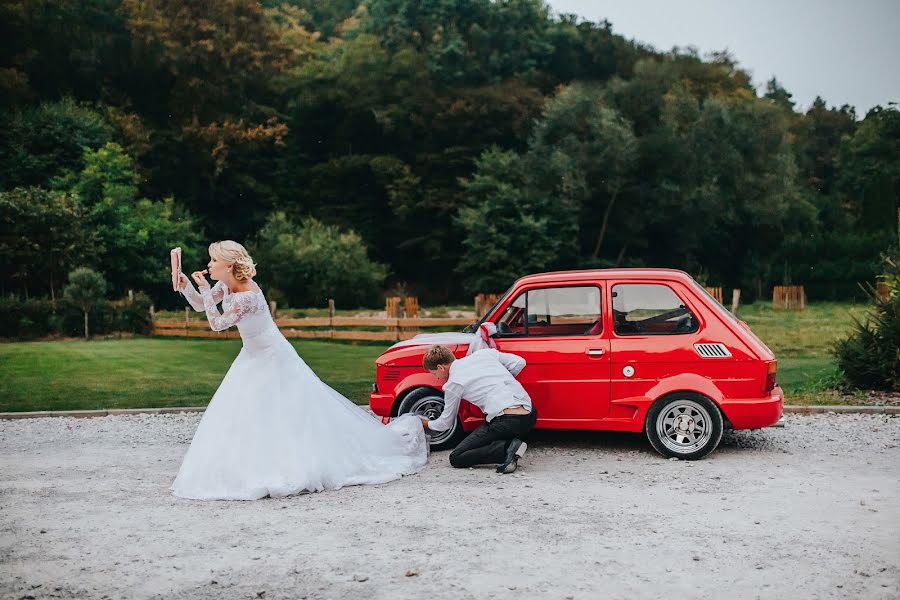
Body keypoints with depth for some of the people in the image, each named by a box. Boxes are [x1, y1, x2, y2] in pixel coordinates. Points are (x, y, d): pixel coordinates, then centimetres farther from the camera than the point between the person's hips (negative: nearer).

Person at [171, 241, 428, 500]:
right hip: (253, 358, 9)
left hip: (273, 359, -9)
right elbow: (200, 305, 5)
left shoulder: (247, 296, -30)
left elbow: (217, 323, -25)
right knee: (235, 416, 10)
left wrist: (204, 289, -24)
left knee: (293, 416, -2)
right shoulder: (227, 285, -4)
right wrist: (184, 283, -11)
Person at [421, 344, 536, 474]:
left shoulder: (452, 384, 4)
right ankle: (510, 444, 8)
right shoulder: (483, 353, 16)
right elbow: (519, 362, 15)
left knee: (456, 458, 2)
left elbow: (445, 423, 16)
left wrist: (427, 424, 38)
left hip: (508, 421, -7)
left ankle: (506, 449, -13)